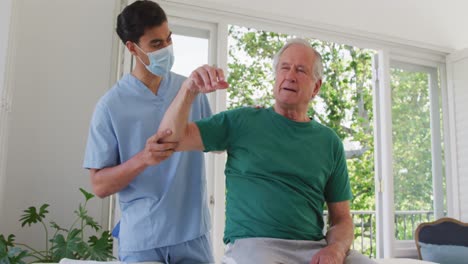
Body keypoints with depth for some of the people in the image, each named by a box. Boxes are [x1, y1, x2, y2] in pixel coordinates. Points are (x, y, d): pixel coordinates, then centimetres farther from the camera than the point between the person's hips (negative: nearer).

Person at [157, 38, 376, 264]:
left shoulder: (329, 142, 11)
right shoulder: (241, 122, 6)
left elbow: (342, 219, 12)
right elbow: (171, 139, 0)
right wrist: (189, 90, -15)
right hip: (252, 244, -2)